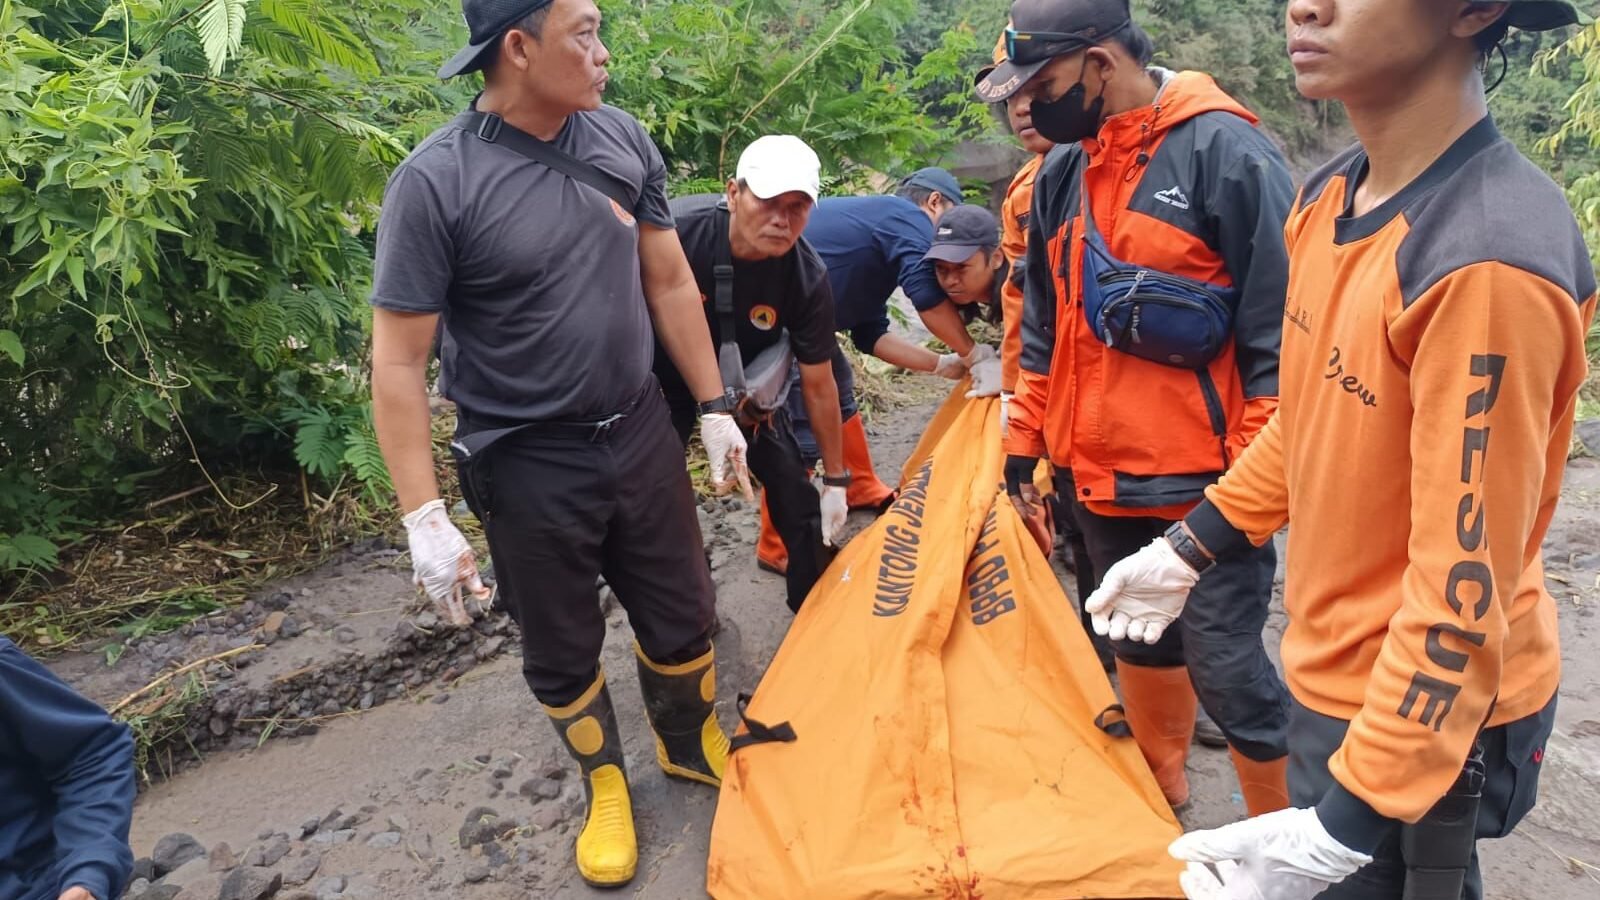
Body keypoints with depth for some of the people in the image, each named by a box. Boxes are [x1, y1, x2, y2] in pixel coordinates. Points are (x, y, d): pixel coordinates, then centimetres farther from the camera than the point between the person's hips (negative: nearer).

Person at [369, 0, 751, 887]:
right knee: (562, 650, 14)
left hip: (640, 436, 4)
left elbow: (670, 282, 8)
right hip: (527, 465, -4)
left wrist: (715, 407, 9)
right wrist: (425, 518, -16)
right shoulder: (436, 181, -17)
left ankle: (692, 744, 46)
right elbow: (397, 362, -14)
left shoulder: (622, 139, -3)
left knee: (682, 616, 17)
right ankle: (604, 781, 41)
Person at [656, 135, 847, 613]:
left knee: (795, 492, -1)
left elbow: (817, 384, -15)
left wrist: (836, 479, -7)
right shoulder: (677, 229, -36)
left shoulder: (807, 278, -28)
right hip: (666, 375, -1)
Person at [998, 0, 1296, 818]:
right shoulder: (1060, 175, 8)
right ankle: (1159, 781, 44)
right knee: (1137, 639, 21)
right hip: (1099, 474, 7)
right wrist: (1024, 444, 14)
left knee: (1223, 663, 1)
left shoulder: (1223, 150, -13)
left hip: (1204, 482, -6)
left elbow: (1277, 329, -14)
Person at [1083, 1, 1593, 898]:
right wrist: (1189, 549, 14)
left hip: (1425, 716, -7)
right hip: (1335, 675, 8)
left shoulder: (1487, 262, -29)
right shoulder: (1327, 198, -2)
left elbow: (1465, 590, -27)